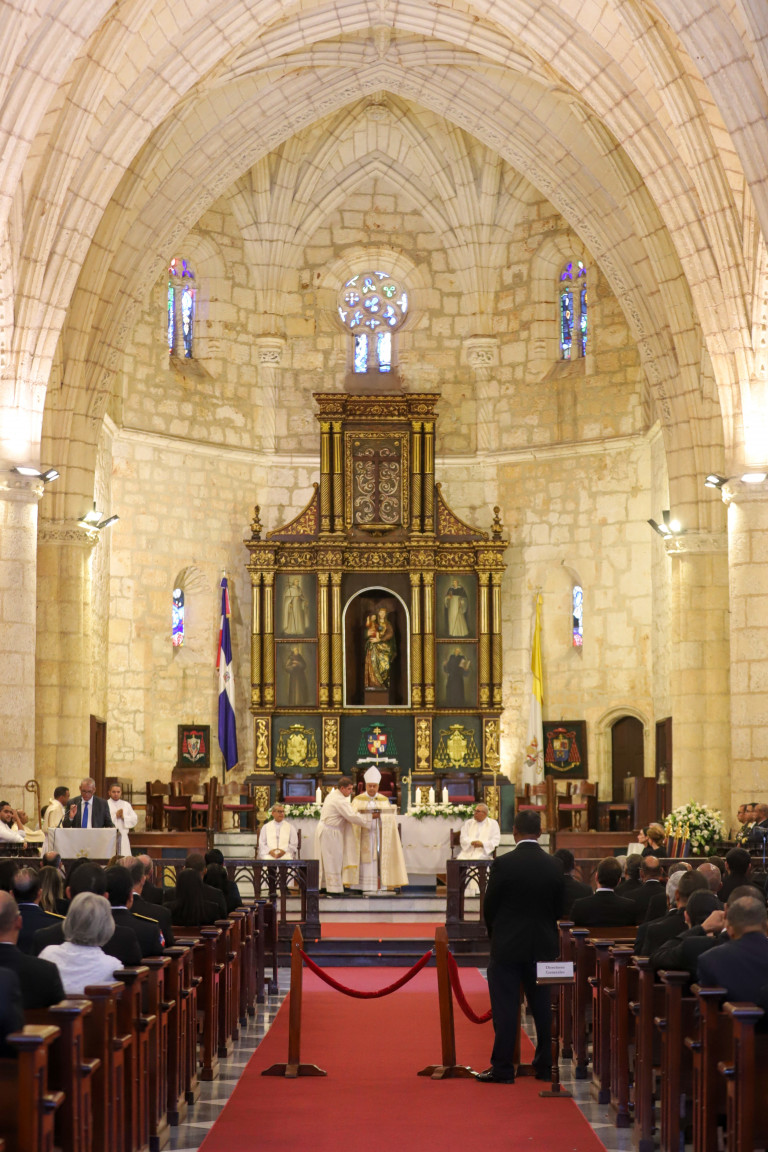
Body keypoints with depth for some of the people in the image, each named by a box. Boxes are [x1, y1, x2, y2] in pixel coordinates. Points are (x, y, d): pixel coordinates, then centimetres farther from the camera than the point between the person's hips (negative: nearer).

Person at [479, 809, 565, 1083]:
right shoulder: (554, 866, -2)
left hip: (508, 946, -3)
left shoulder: (503, 864, -13)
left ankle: (503, 1068, 1)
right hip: (543, 946, 4)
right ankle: (544, 1065, 18)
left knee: (505, 1008, 0)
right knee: (542, 1007, 12)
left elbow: (489, 906, -6)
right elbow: (559, 908, 5)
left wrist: (495, 934, 12)